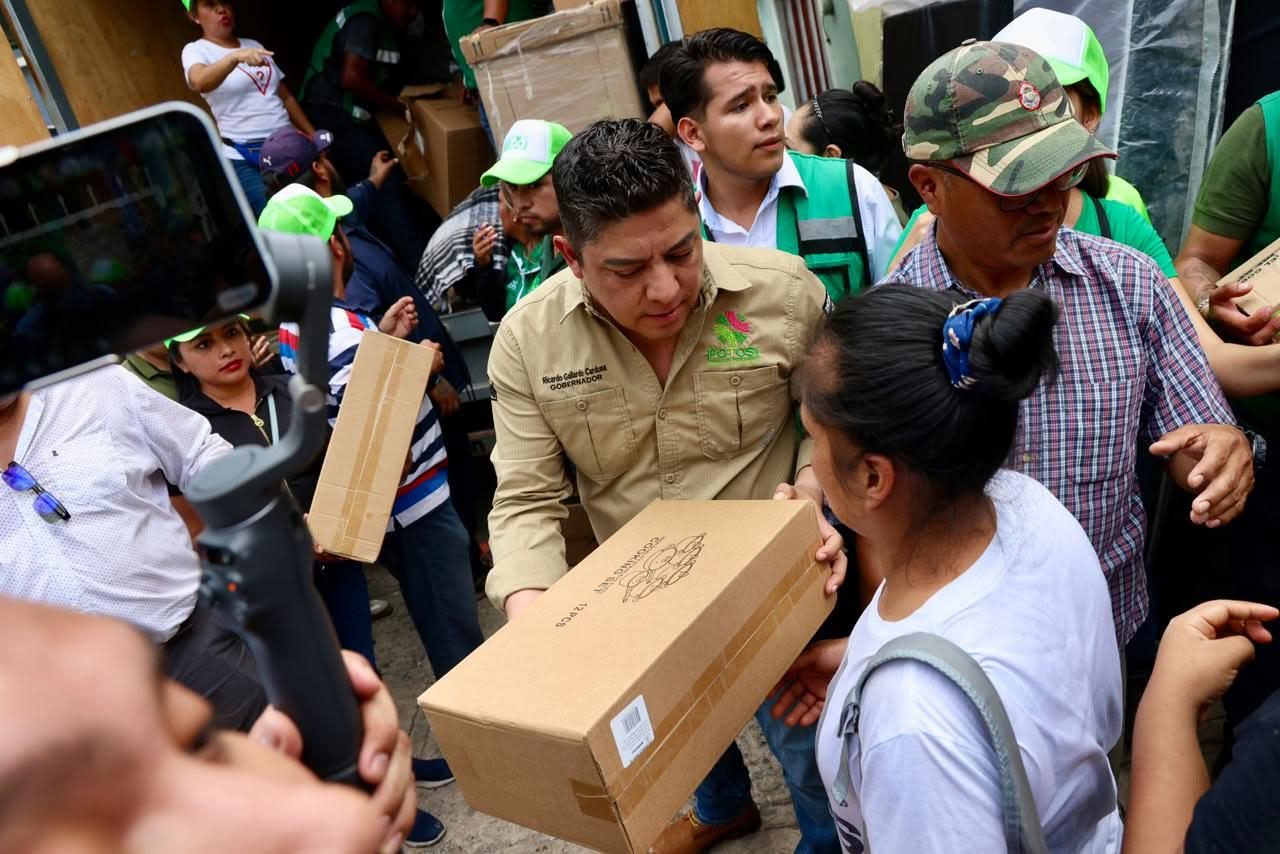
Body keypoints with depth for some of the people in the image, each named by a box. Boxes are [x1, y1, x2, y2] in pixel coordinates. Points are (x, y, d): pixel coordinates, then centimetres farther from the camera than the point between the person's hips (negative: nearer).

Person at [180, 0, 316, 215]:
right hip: (246, 159, -5)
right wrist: (235, 57, -39)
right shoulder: (195, 50, 0)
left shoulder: (254, 45, 17)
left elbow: (286, 97, 19)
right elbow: (198, 82, -25)